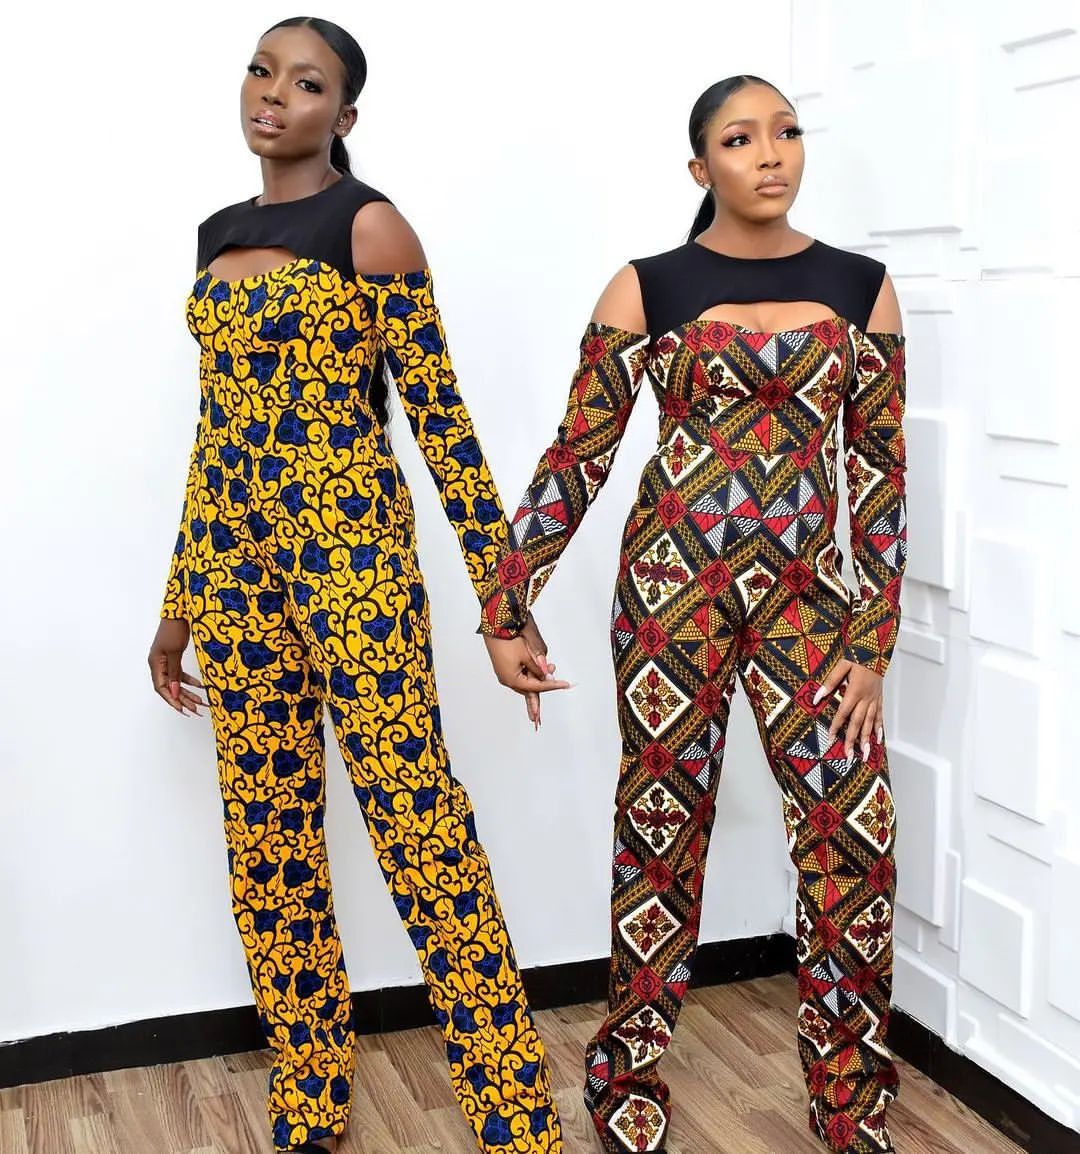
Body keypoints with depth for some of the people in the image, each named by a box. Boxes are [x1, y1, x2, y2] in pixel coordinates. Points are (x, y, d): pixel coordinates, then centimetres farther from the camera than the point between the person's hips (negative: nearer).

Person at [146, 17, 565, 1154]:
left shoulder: (367, 225, -2)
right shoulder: (220, 235, 17)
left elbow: (439, 412, -6)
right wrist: (181, 604, 20)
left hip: (349, 545, -7)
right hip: (240, 560, 7)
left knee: (419, 825, -9)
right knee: (266, 839, 9)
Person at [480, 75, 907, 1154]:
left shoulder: (860, 287, 6)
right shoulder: (646, 288, 0)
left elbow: (880, 467, 5)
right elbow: (576, 458, 1)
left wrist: (874, 642, -1)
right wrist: (506, 607, -2)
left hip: (805, 593, 2)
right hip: (672, 586, -2)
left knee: (854, 832, -3)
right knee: (661, 828, 6)